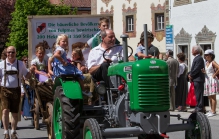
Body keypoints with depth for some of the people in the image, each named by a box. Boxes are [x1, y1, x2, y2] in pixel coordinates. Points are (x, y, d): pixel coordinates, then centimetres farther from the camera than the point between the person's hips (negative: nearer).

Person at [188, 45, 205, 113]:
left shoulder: (199, 58, -15)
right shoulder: (196, 58, 18)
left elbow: (196, 69, -20)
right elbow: (193, 68, 21)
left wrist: (191, 75, -10)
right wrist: (190, 74, 6)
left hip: (198, 79, -10)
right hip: (196, 79, 10)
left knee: (199, 94, -7)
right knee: (198, 95, 13)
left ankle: (200, 108, -6)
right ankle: (198, 107, 18)